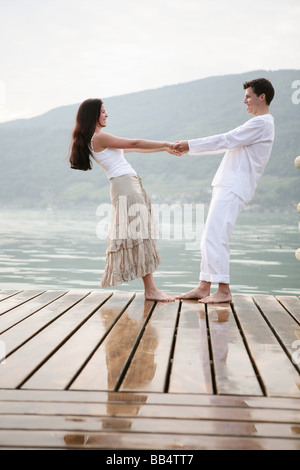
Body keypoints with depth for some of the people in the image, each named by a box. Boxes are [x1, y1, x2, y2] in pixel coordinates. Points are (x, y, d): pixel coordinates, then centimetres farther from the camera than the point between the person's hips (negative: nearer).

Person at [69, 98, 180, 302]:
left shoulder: (97, 139, 21)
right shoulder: (99, 137, -9)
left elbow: (133, 149, 23)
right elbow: (135, 143, -9)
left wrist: (164, 149, 23)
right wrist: (166, 144, -1)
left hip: (132, 185, 10)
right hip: (125, 185, -10)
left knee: (140, 236, 5)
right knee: (139, 235, -12)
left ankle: (150, 288, 3)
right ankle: (150, 290, -12)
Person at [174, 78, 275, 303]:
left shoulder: (261, 124, -10)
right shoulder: (259, 123, 23)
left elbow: (226, 140, -14)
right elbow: (228, 142, 22)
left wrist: (191, 145, -7)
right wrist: (190, 147, 15)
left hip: (234, 188, -10)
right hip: (228, 185, 10)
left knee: (215, 236, -14)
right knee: (210, 237, 9)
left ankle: (224, 290, -9)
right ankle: (204, 287, 12)